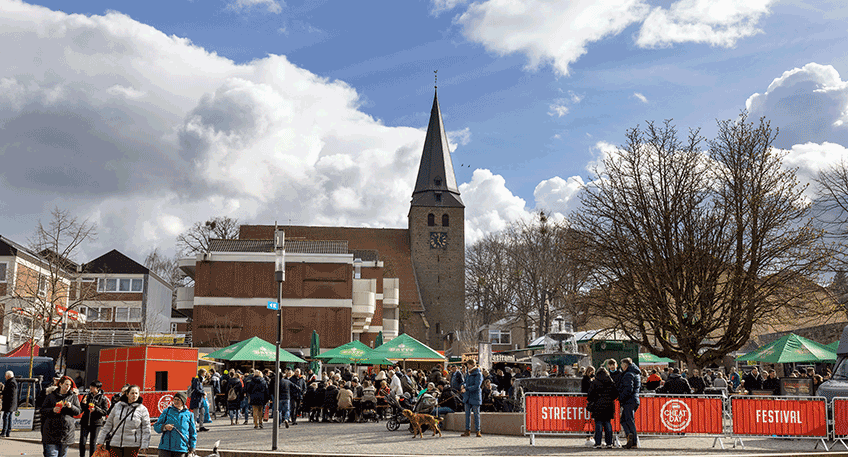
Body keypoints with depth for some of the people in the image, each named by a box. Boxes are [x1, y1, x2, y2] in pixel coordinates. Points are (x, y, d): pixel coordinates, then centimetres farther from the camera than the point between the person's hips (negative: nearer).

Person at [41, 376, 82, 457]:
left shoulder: (74, 398, 13)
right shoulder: (51, 396, 9)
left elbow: (78, 411, 8)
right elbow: (43, 410, 7)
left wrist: (71, 407, -12)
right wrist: (52, 410, -13)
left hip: (66, 431, 2)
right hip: (52, 430, -2)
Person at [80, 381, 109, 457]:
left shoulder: (102, 398, -1)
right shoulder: (87, 396, 9)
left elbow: (105, 412, -4)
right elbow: (82, 409, 14)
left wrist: (96, 409, -18)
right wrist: (83, 404, -7)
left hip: (96, 423, -3)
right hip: (85, 422, 3)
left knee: (93, 442, 2)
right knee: (82, 441, -2)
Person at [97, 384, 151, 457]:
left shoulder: (142, 409, 2)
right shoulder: (117, 406, 7)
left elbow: (146, 428, 1)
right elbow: (108, 424, 12)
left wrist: (144, 445, -6)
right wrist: (101, 440, 11)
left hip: (132, 445, -2)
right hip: (115, 443, 2)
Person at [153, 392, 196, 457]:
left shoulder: (189, 414, 9)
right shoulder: (167, 411, 8)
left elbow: (193, 433, 14)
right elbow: (156, 426, 7)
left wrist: (192, 447, 9)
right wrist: (164, 427, -14)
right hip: (165, 448, 0)